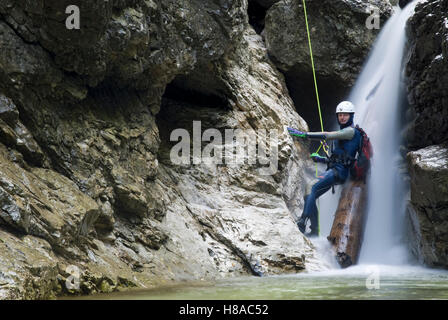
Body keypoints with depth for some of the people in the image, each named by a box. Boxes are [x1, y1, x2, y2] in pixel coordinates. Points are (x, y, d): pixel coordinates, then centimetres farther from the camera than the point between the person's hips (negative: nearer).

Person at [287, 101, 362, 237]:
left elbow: (327, 136, -16)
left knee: (311, 188, -25)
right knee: (309, 196, 1)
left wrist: (303, 134, -20)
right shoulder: (342, 133, 27)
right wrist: (320, 159, 15)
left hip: (340, 171, -10)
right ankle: (314, 231, 3)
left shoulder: (351, 131, -4)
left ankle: (302, 223, -33)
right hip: (333, 170, 10)